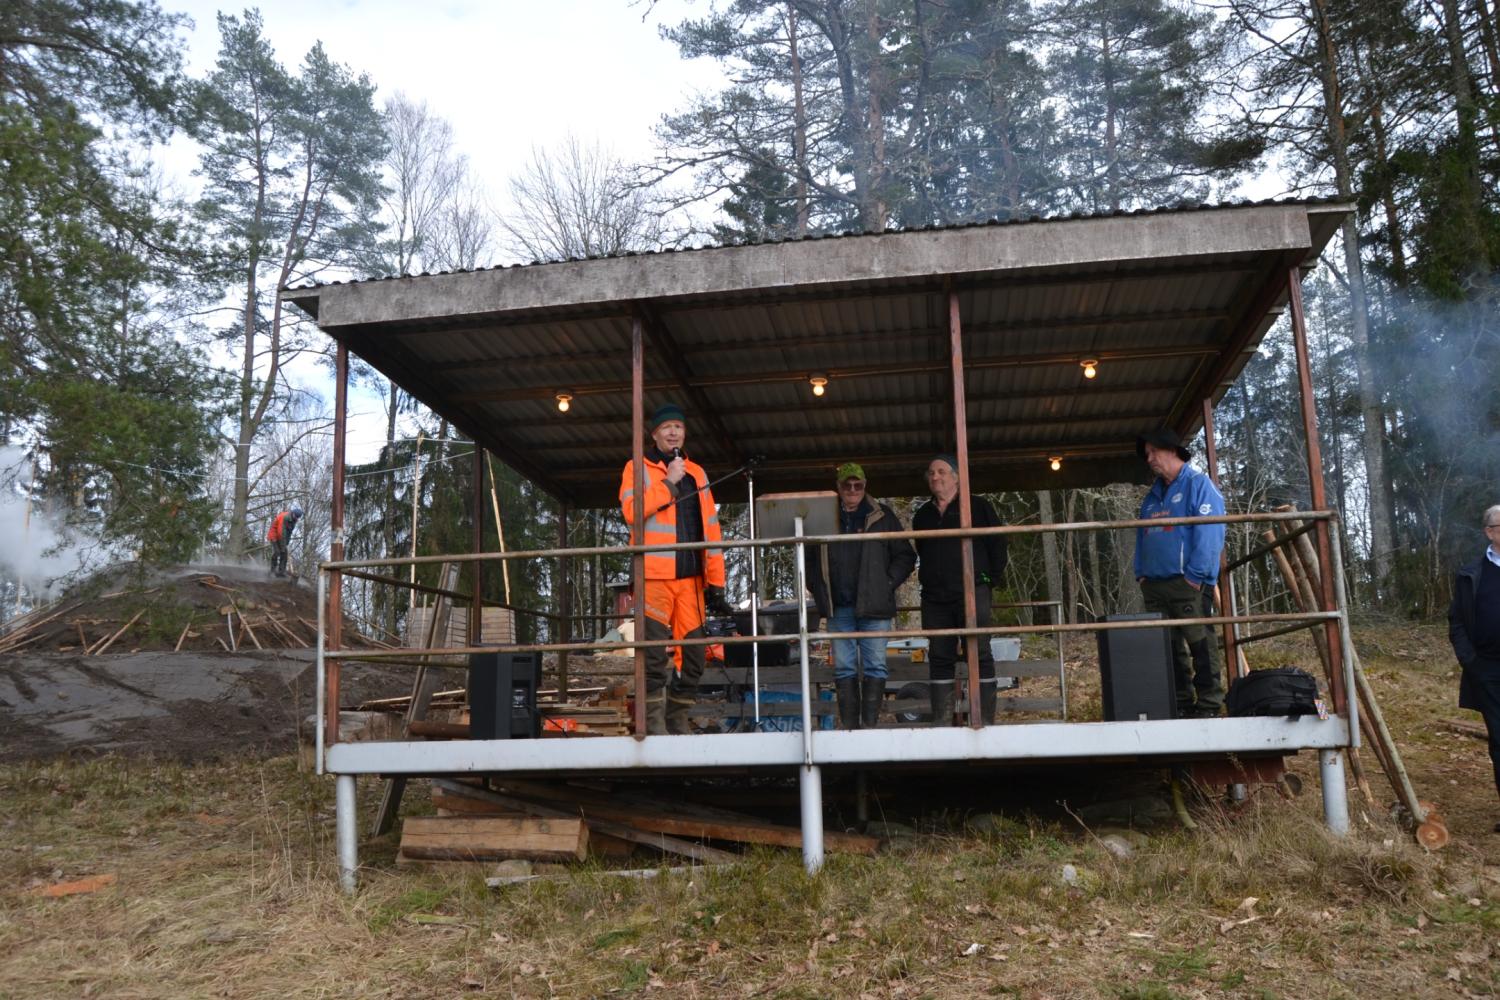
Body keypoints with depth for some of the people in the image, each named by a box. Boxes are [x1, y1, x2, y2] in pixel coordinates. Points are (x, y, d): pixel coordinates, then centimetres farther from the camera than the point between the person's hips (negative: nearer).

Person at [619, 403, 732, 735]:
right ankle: (654, 725, -1)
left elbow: (710, 529, 13)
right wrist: (668, 482, -10)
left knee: (693, 652, 5)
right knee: (655, 654, -8)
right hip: (655, 576, -4)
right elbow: (631, 510, -12)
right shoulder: (638, 468, 7)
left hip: (691, 577, 4)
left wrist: (715, 581, 6)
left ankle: (678, 721, 17)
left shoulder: (696, 472, 18)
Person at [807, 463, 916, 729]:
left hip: (873, 606, -2)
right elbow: (809, 558, 19)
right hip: (838, 607, 2)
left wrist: (887, 584, -4)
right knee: (844, 669, 4)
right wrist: (819, 591, 6)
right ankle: (848, 727, 8)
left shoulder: (881, 517, 6)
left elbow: (905, 555, 7)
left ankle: (869, 725, 2)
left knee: (875, 667, -2)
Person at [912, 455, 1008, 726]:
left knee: (979, 655, -6)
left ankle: (985, 721, -4)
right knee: (939, 658, 4)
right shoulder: (922, 515, 18)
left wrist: (991, 580, 2)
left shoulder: (978, 507, 4)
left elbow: (997, 545, 4)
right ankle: (942, 722, 8)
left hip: (972, 593, -4)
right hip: (934, 599, 5)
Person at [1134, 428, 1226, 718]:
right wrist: (1141, 573, 11)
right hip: (1154, 584, 8)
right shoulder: (1152, 495, 21)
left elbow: (1210, 533, -13)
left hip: (1188, 583, -8)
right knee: (1168, 647, 9)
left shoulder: (1198, 484, -3)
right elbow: (1142, 537, 23)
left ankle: (1209, 705, 0)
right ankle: (1180, 704, 16)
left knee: (1200, 644, -5)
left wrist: (1195, 574, -17)